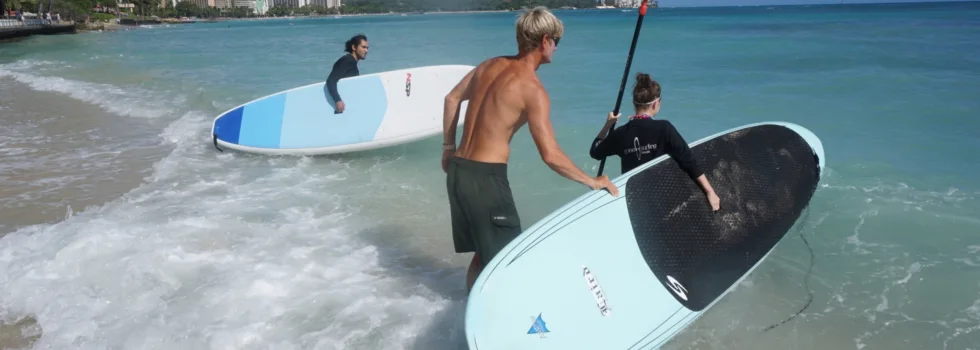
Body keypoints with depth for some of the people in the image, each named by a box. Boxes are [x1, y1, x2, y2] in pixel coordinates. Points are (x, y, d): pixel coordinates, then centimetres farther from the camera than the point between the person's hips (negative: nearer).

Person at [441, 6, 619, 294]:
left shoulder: (490, 65, 8)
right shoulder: (532, 89, -16)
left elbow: (452, 99, 20)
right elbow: (550, 155, -21)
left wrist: (448, 147, 28)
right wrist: (592, 182, -9)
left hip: (458, 170, 9)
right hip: (485, 177, -8)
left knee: (482, 253, 21)